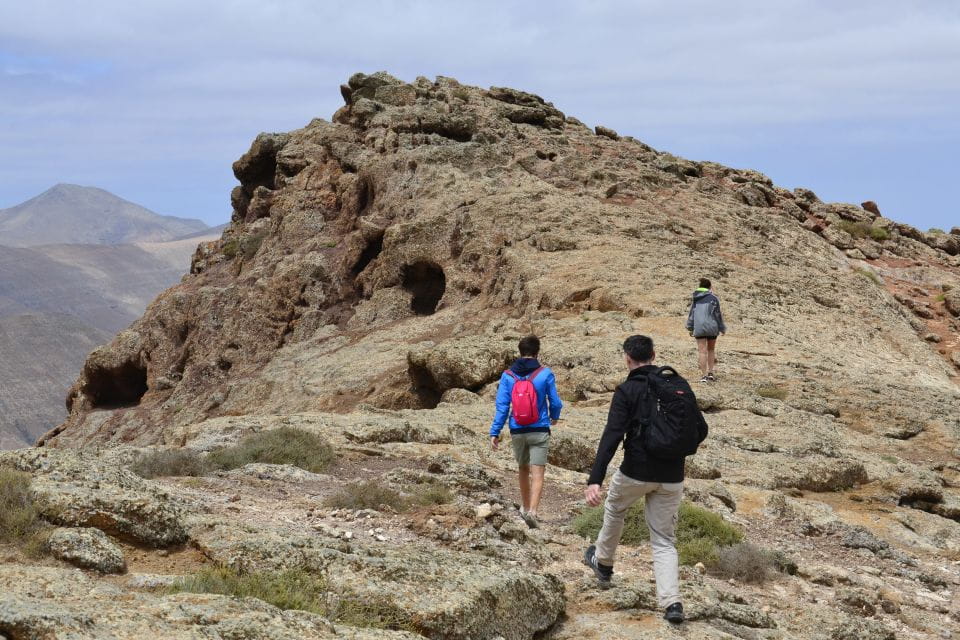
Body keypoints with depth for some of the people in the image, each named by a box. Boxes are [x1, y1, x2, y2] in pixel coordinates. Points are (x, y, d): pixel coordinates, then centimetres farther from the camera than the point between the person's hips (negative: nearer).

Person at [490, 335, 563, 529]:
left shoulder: (507, 376, -2)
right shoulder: (545, 374, -6)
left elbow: (502, 406, -5)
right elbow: (555, 402, 0)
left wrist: (494, 432, -2)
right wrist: (554, 417, 22)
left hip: (517, 432, 3)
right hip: (539, 432, -3)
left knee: (523, 469, 22)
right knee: (537, 474, -6)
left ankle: (526, 507, 37)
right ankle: (532, 511, -24)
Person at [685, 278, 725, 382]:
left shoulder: (695, 299, 7)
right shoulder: (713, 298, -2)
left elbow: (691, 313, 10)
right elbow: (718, 314, 1)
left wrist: (690, 328, 17)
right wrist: (722, 328, 9)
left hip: (698, 327, 1)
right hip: (711, 327, -1)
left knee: (702, 351, 1)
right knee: (711, 349, 16)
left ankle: (704, 375, -5)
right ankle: (710, 373, 15)